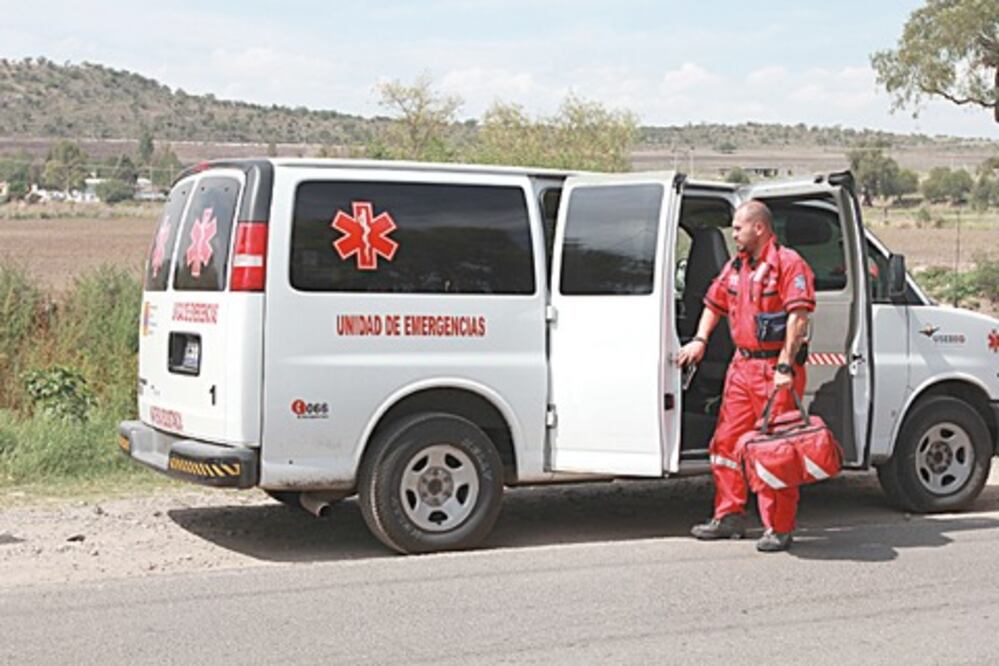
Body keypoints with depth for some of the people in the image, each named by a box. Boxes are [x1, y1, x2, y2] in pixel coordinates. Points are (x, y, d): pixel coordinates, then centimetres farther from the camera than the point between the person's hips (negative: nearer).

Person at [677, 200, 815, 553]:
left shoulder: (788, 263, -10)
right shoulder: (735, 266, 15)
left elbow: (798, 316, -18)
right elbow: (714, 303, 27)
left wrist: (785, 366, -23)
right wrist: (700, 340, 12)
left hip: (775, 368, -8)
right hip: (742, 365, 8)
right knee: (726, 441, 10)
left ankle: (779, 529, 3)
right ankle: (729, 517, 22)